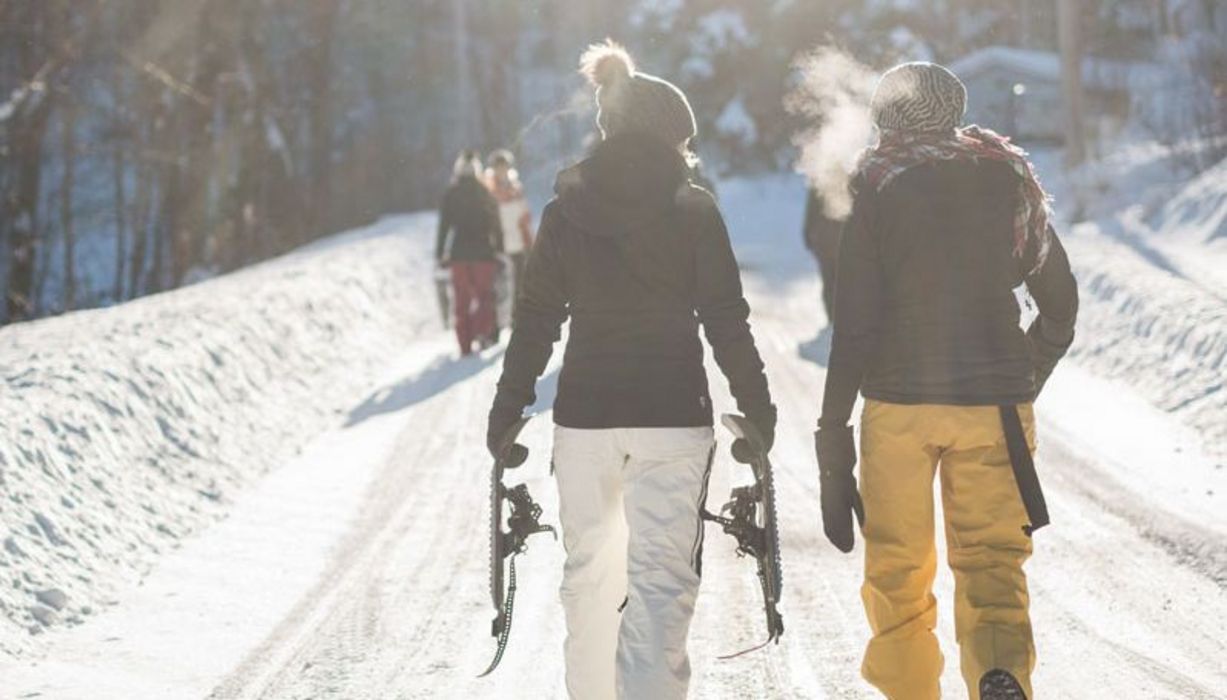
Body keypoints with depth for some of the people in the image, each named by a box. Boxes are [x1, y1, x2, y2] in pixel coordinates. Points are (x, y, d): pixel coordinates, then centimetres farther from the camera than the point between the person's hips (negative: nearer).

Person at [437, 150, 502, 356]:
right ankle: (483, 331, -13)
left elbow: (444, 226, 0)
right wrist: (500, 250, 8)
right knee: (485, 294, 11)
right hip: (483, 252, -1)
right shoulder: (486, 194, 0)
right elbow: (496, 226, 1)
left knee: (462, 300, 7)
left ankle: (465, 345, 3)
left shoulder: (450, 195, 0)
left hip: (459, 253, 1)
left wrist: (440, 254, 5)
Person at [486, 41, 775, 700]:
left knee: (589, 569, 16)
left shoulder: (565, 212, 4)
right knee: (661, 577, -3)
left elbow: (535, 322, 4)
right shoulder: (694, 210, -2)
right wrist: (758, 410, 7)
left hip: (584, 416, 3)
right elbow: (726, 322, -3)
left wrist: (506, 415, 11)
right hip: (673, 416, -2)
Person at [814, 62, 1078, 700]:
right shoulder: (1009, 180, 8)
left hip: (898, 401, -2)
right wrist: (1026, 382, 29)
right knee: (991, 561, 2)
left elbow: (855, 322, -6)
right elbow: (1061, 302, 14)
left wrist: (833, 431, -3)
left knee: (897, 568, 12)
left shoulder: (878, 189, -1)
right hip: (995, 402, 2)